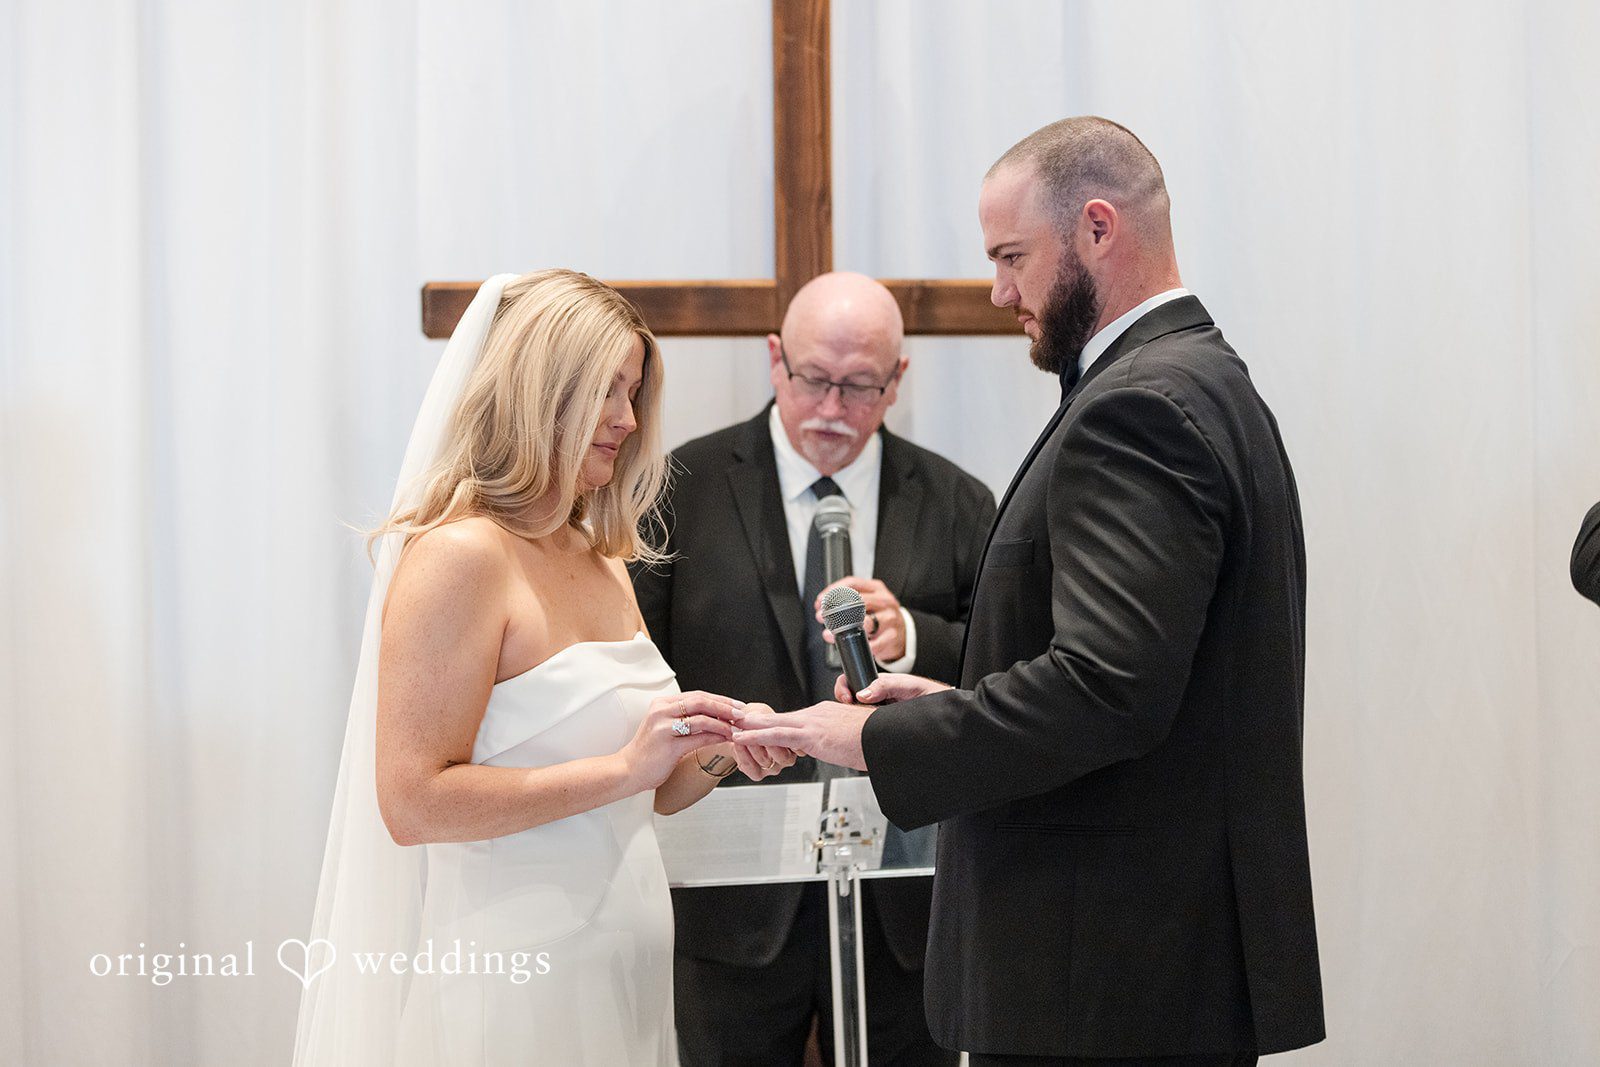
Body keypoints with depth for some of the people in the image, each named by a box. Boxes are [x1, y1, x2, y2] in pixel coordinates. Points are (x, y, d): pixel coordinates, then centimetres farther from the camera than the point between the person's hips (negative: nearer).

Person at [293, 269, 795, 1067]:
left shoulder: (602, 563, 12)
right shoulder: (458, 556, -14)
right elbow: (413, 803, -21)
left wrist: (718, 752, -2)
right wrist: (623, 767, -23)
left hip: (617, 975, 8)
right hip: (512, 984, -8)